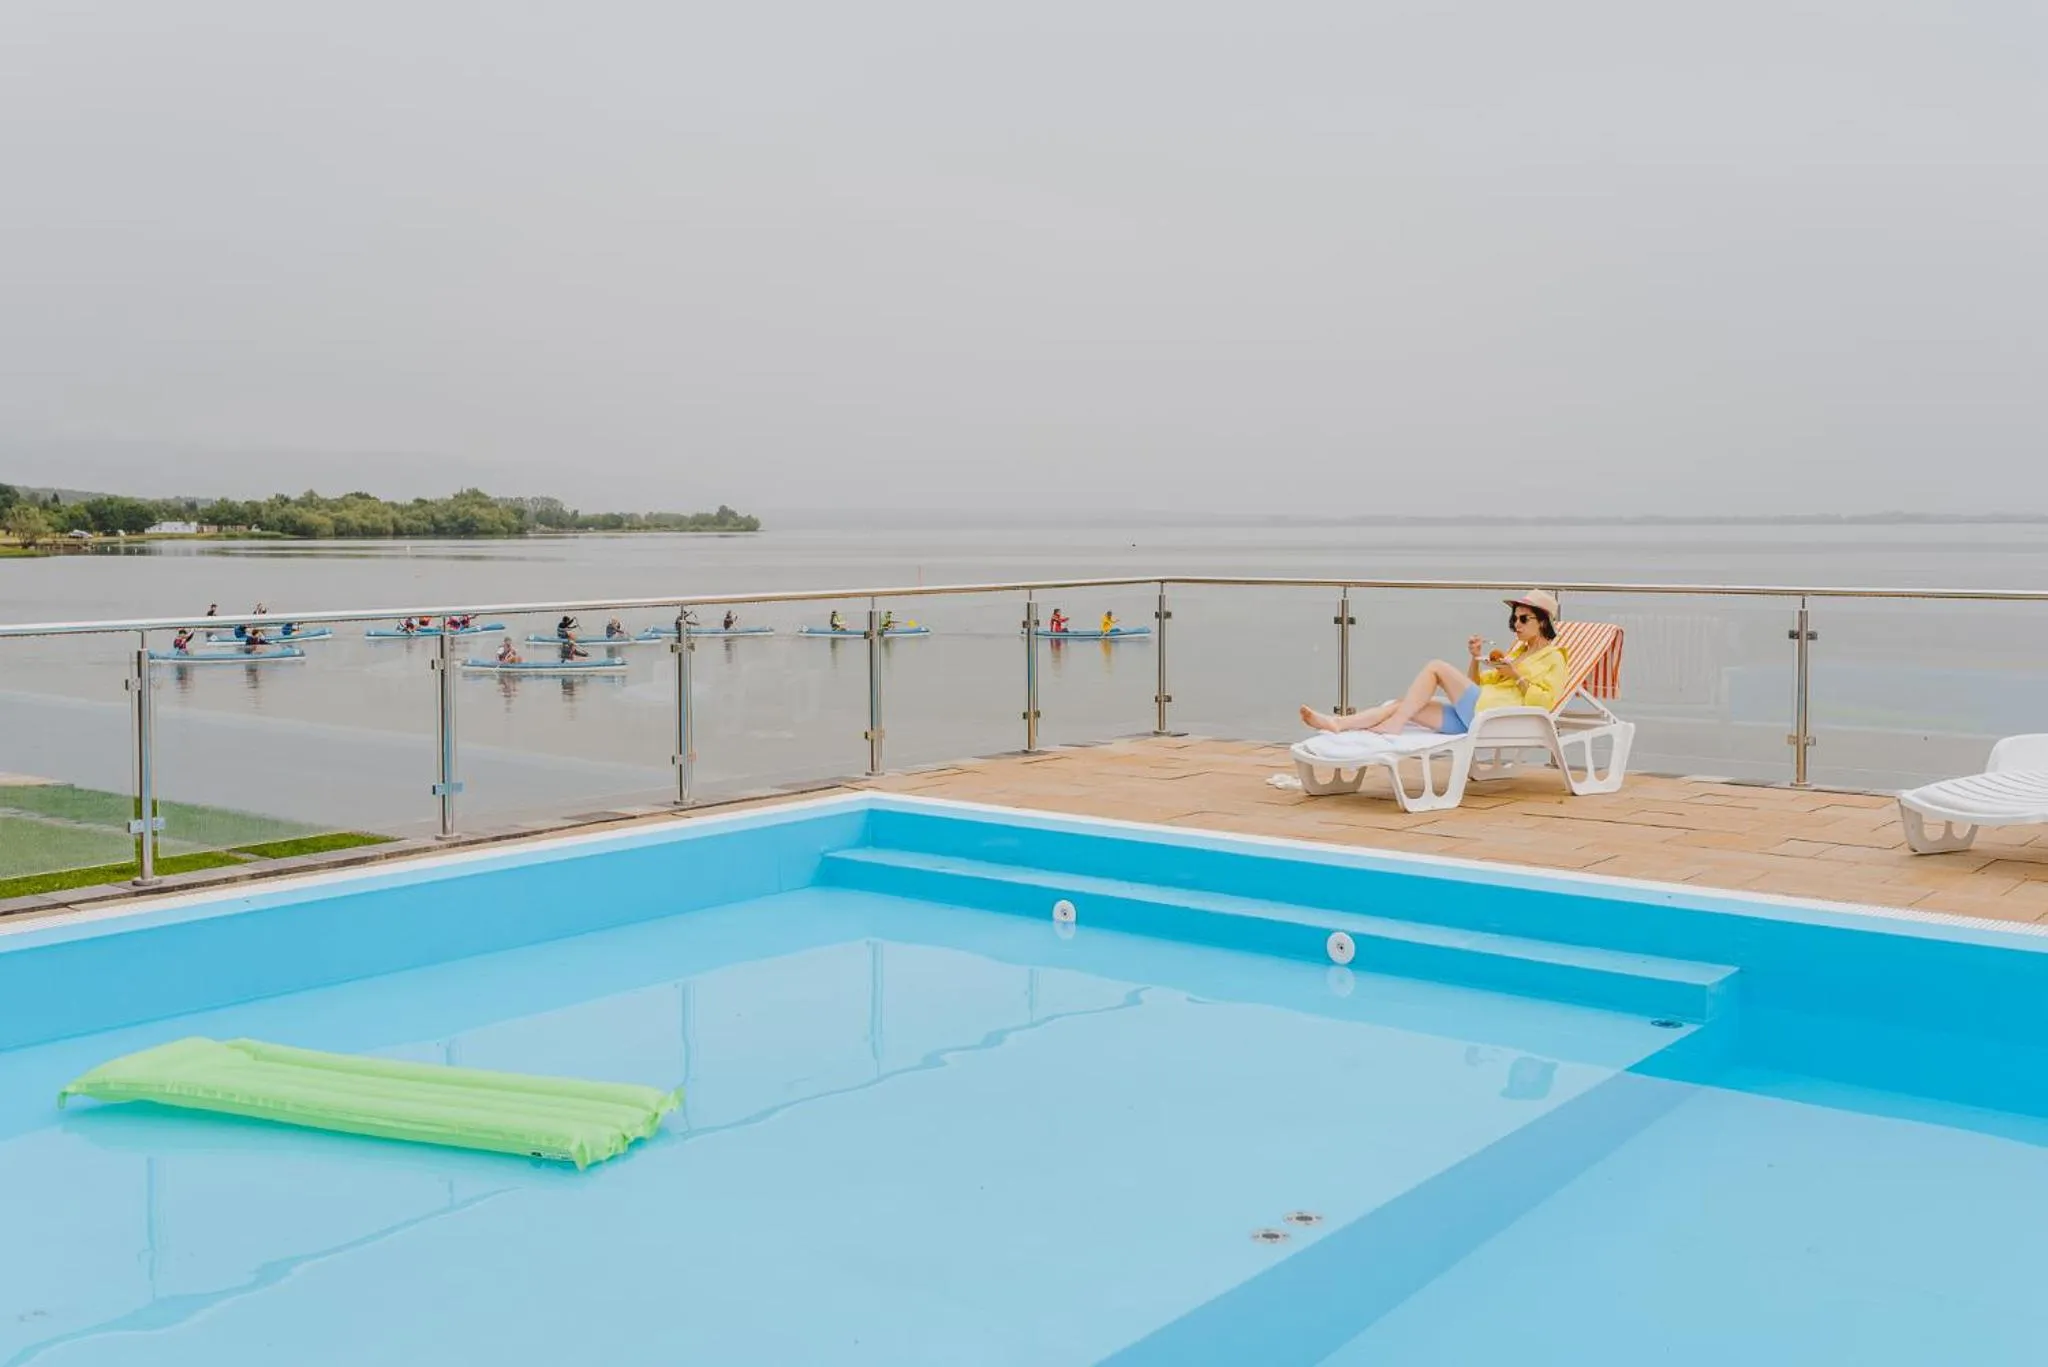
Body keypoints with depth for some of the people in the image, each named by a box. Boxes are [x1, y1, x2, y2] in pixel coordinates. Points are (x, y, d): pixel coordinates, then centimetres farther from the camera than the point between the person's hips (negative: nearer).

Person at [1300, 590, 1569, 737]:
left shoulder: (1554, 657, 9)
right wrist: (1475, 658, 15)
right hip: (1472, 715, 8)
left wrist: (1515, 675, -11)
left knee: (1437, 667, -19)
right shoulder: (1519, 650, 33)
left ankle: (1393, 726, -23)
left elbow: (1544, 702, -7)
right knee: (1405, 703, -9)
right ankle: (1336, 724, -22)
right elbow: (1477, 684, 33)